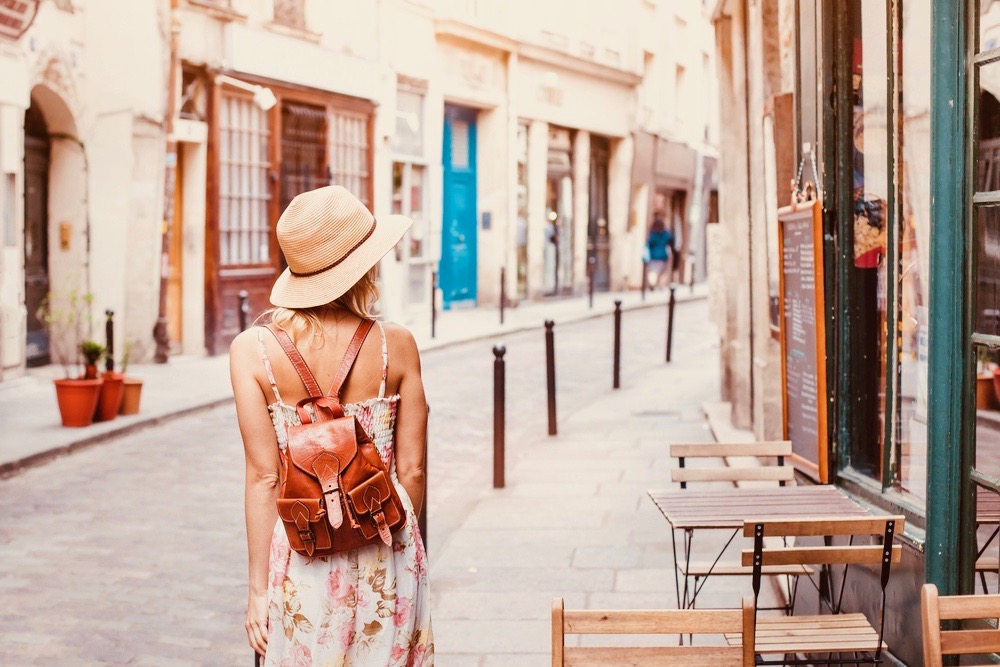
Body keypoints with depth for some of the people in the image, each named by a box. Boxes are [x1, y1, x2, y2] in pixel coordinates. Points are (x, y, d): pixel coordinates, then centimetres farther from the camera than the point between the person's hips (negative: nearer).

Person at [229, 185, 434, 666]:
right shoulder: (396, 346, -6)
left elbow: (264, 477, -8)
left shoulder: (252, 350, -8)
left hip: (302, 554, 0)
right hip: (387, 556, 0)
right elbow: (411, 469, -1)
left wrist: (259, 586, 0)